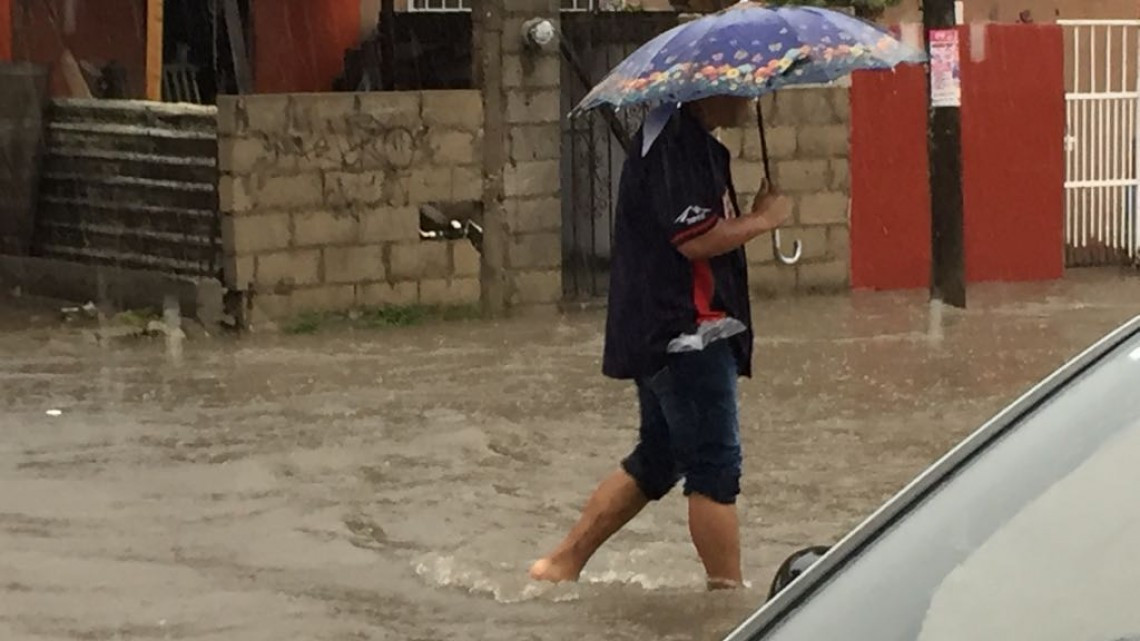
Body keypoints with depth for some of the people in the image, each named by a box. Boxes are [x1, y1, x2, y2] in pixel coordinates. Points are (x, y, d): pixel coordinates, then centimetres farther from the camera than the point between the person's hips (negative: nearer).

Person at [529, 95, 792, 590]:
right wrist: (762, 218, -11)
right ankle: (727, 588, 1)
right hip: (686, 336, -11)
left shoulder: (695, 143, 16)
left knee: (655, 461, 16)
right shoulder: (676, 144, -17)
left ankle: (561, 563, 20)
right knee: (715, 467, -5)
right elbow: (696, 239, -24)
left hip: (662, 337, 11)